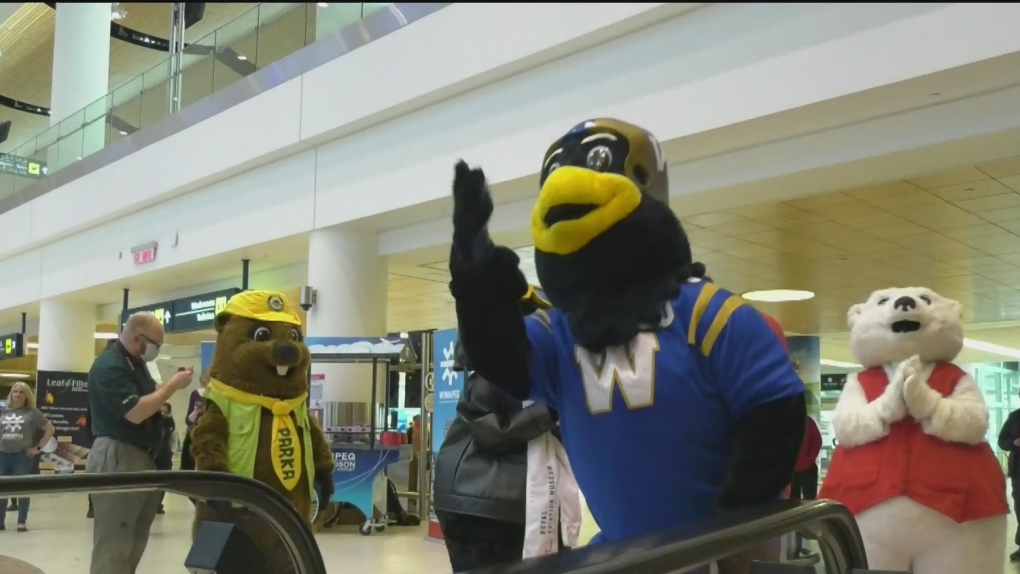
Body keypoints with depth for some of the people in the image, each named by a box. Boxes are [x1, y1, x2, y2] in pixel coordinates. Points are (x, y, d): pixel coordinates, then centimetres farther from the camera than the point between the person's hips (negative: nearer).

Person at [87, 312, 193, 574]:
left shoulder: (136, 363, 16)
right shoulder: (110, 366, -15)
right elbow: (135, 412, -23)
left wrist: (172, 385, 4)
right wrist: (173, 386, -16)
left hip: (143, 458, 10)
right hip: (117, 459, -10)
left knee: (134, 541, 14)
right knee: (113, 544, -8)